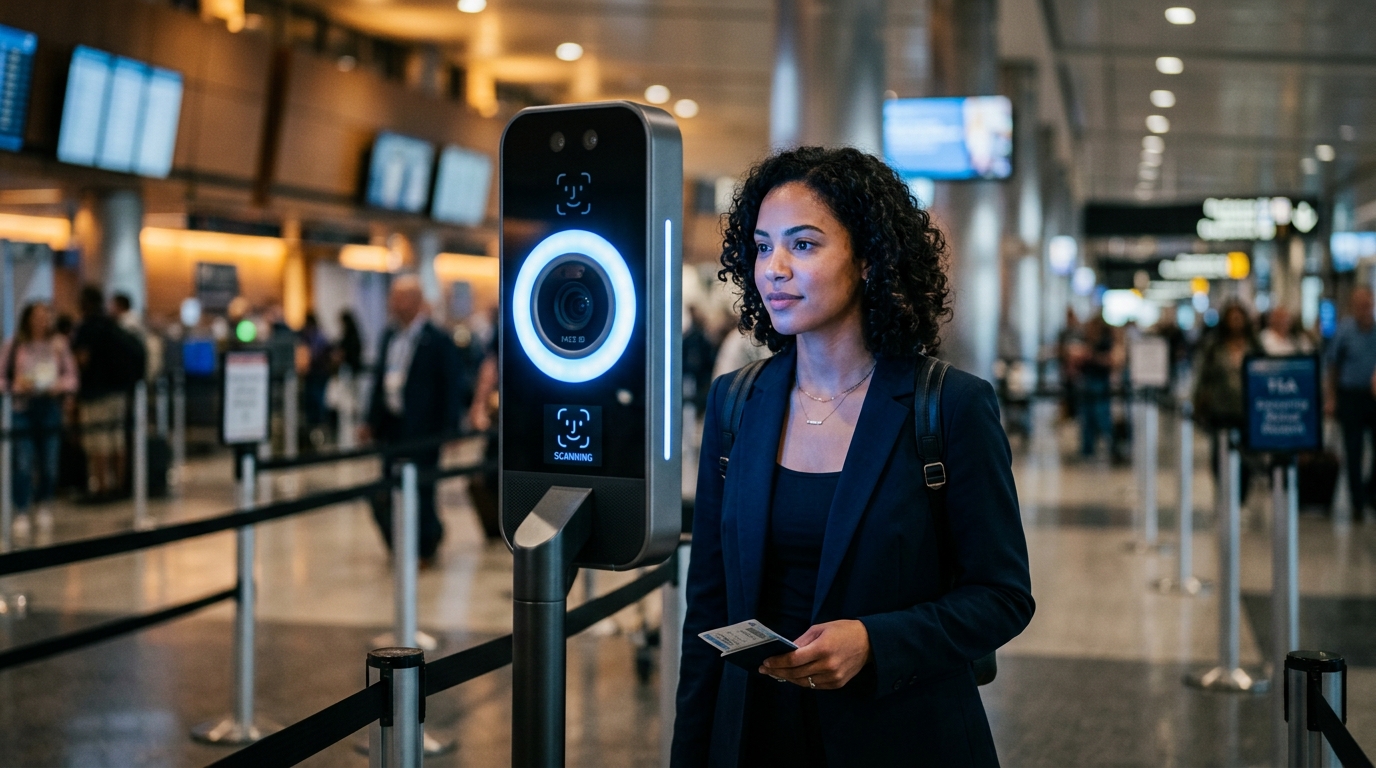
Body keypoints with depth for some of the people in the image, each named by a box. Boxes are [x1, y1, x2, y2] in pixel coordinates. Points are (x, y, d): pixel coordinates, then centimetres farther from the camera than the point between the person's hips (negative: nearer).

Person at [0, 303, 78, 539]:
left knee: (49, 463, 5)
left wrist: (60, 385, -8)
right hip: (22, 406, -2)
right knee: (23, 463, -8)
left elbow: (71, 375, 11)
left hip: (51, 406, 2)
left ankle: (43, 506, 24)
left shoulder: (58, 344, 7)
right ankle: (22, 513, -2)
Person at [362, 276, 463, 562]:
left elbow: (450, 388, -9)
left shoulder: (438, 342, -9)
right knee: (385, 497, 7)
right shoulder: (390, 337, 10)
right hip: (393, 428, 6)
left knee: (419, 491, -2)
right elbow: (380, 381, 15)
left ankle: (426, 548, 15)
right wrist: (373, 422, 11)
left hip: (422, 430, -6)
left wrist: (449, 430, -14)